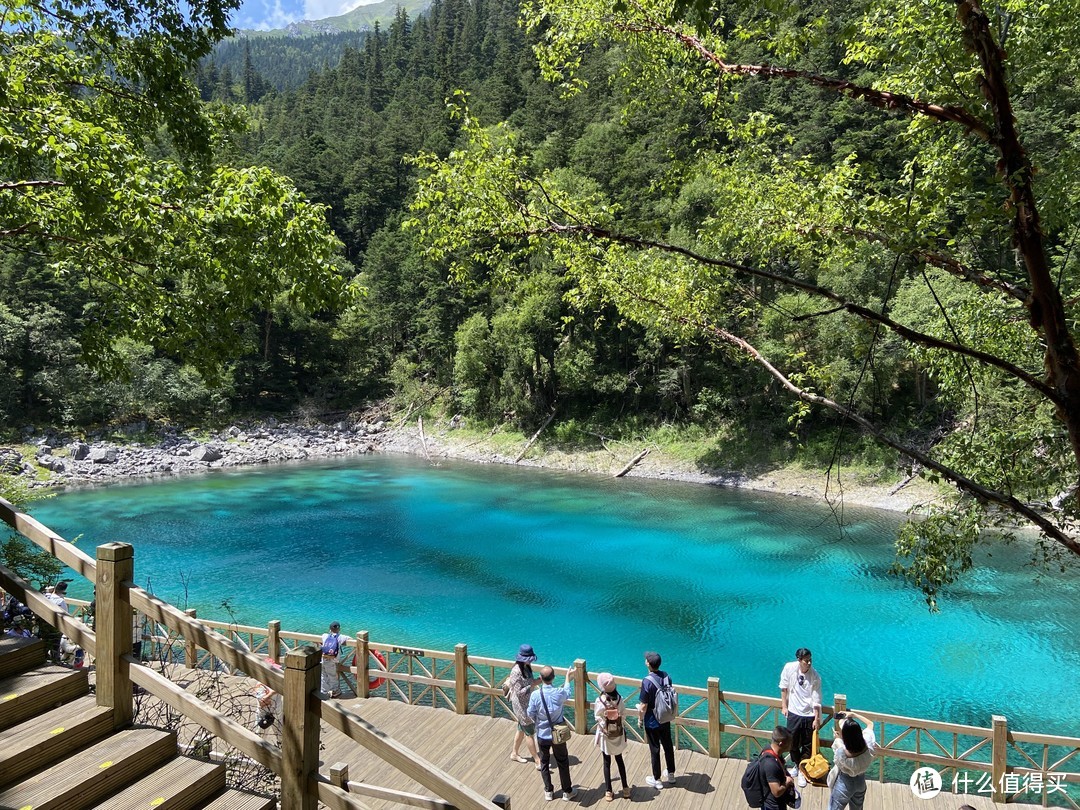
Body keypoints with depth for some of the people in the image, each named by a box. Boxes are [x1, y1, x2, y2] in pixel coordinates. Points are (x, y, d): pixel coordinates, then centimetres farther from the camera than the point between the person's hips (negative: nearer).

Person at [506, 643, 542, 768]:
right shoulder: (516, 672, -28)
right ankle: (538, 761, 9)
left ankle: (515, 754, 39)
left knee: (522, 728, 22)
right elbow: (519, 692, -27)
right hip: (521, 705, -9)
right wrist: (535, 683, -27)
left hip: (527, 703, 9)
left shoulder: (526, 667, -1)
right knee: (529, 732, 0)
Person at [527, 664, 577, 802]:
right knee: (563, 763, 17)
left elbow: (530, 714, -9)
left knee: (544, 763, 20)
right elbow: (569, 693, 4)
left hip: (542, 735, 0)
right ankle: (567, 791, 30)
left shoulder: (535, 694, -21)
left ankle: (548, 792, 32)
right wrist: (567, 676, 17)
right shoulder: (559, 693, -20)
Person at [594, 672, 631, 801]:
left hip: (605, 735, -2)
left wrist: (604, 727, 2)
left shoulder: (600, 700, -23)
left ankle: (608, 792, 22)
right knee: (619, 760, 21)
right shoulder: (619, 699, -17)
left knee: (607, 763, 13)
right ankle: (625, 788, 30)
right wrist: (618, 724, 7)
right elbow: (623, 715, -8)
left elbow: (598, 718, -15)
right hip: (618, 734, 2)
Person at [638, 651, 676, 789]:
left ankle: (657, 780, 23)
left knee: (655, 750, 9)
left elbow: (643, 706, -21)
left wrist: (640, 719, -5)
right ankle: (671, 774, 37)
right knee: (668, 746, 20)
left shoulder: (647, 681, -27)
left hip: (652, 722, -6)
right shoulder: (666, 676, -7)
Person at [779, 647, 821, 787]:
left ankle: (802, 772, 30)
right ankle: (796, 765, 43)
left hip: (809, 715, -2)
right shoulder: (789, 668, -17)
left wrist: (817, 719, -11)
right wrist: (784, 706, 3)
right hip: (793, 712, 2)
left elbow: (816, 700, -14)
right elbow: (784, 687, -1)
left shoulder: (815, 676, -20)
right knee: (793, 742, 17)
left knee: (807, 745, 10)